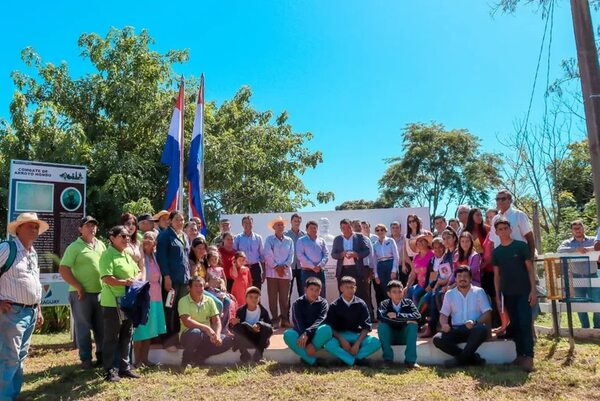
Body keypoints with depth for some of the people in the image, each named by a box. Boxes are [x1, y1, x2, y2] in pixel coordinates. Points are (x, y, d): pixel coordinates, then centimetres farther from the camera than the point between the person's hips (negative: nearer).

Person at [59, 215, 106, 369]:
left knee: (102, 326, 12)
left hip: (101, 292, 5)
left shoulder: (101, 245, 11)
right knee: (83, 327, 5)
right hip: (82, 294, -5)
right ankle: (85, 358, 16)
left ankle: (102, 355, 25)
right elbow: (63, 269, -11)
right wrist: (78, 287, -14)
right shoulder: (74, 247, -6)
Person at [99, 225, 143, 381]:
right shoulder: (108, 255, -12)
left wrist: (135, 279, -4)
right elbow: (106, 278, -23)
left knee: (126, 337, 15)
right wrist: (124, 282, -27)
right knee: (111, 338, 2)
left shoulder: (127, 255, 14)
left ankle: (124, 367, 26)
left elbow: (139, 272, 16)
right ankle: (110, 370, 11)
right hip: (113, 303, -8)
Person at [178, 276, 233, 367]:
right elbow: (186, 321, -22)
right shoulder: (183, 301, -8)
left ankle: (198, 358, -11)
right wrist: (206, 328, -31)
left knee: (228, 340, -16)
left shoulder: (209, 300, 5)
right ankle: (186, 361, -13)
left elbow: (216, 320, 2)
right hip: (188, 335, -5)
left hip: (206, 336, 5)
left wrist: (217, 335, -18)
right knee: (196, 332, -39)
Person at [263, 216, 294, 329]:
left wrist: (284, 266, -10)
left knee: (285, 297, 5)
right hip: (272, 272, -2)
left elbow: (291, 255, 5)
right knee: (272, 297, 0)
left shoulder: (289, 240, 11)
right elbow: (268, 255, -6)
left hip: (286, 272, 2)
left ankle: (284, 319, 11)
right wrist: (276, 267, -12)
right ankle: (275, 320, 6)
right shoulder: (269, 239, 3)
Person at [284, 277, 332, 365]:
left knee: (326, 329, -33)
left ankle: (306, 356, -24)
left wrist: (307, 333, -37)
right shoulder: (298, 303, -2)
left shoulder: (323, 303, -2)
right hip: (301, 334, 1)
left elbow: (320, 320, -19)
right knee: (288, 334, -31)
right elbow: (298, 324, -15)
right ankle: (313, 361, -34)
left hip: (317, 336, 0)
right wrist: (307, 343, -29)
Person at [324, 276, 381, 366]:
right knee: (329, 344, -34)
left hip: (357, 335, 2)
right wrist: (342, 340, -20)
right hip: (339, 336, -2)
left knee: (376, 342, -25)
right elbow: (330, 327, -6)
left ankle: (346, 358, -22)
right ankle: (356, 360, -26)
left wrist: (357, 343, -17)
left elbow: (366, 326, -4)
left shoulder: (361, 304, -1)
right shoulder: (334, 306, -2)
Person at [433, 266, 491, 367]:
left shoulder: (479, 292, 10)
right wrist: (444, 324, -12)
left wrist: (475, 322, -19)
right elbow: (443, 314, 12)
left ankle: (459, 359, -26)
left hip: (474, 329, -2)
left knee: (482, 328, -37)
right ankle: (472, 357, -22)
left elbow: (487, 313, 2)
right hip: (456, 330, 2)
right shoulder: (449, 294, 15)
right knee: (437, 339, -25)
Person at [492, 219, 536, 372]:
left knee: (525, 323, -9)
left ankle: (528, 357, -8)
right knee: (514, 325, 8)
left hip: (523, 291, -4)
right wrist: (497, 295, 6)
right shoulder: (496, 252, 8)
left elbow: (530, 268, -3)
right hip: (507, 293, 4)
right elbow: (496, 275, 10)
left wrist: (533, 290, -9)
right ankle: (520, 354, 16)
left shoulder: (521, 246, -2)